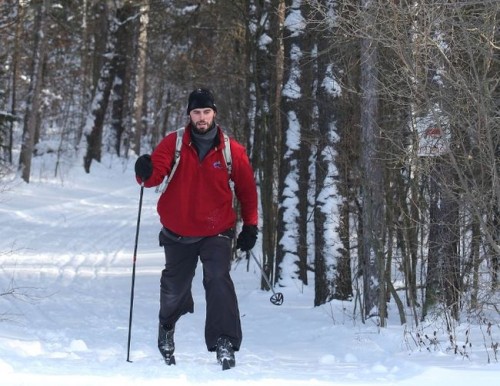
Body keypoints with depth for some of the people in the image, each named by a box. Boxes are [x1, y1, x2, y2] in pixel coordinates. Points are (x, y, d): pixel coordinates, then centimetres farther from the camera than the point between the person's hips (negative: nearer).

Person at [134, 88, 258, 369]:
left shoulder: (232, 150, -5)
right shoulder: (174, 143, -6)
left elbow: (247, 189, 6)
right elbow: (157, 173, -18)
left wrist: (250, 225, 6)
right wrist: (146, 172, -42)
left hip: (217, 232, -1)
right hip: (178, 232, 1)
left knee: (218, 280, -22)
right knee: (174, 288, 16)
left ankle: (225, 343, -19)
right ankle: (167, 328, 46)